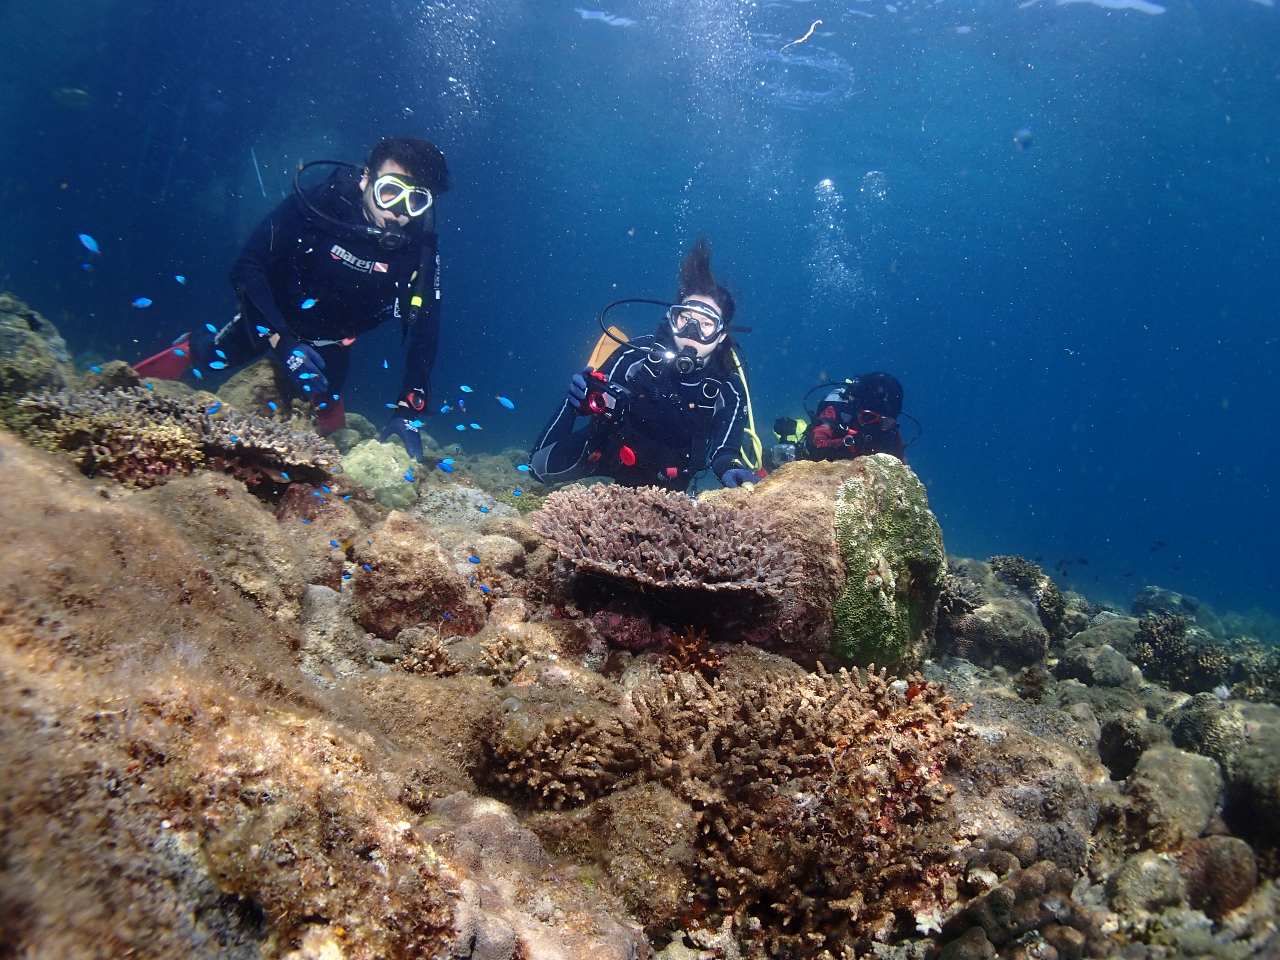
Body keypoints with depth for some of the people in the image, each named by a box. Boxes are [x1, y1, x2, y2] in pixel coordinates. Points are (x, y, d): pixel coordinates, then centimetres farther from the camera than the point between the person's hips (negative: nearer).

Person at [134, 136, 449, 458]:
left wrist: (408, 412, -25)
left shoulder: (420, 251, -25)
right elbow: (247, 267, -26)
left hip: (329, 345, 1)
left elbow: (424, 331, -18)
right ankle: (196, 344, 37)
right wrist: (280, 340, -35)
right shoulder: (317, 202, -31)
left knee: (328, 431, 6)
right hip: (269, 320, -1)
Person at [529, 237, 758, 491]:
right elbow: (596, 397, -15)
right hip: (609, 444, -2)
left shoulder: (728, 391, -18)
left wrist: (730, 469, -48)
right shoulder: (638, 353, -21)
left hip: (665, 475, 2)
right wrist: (583, 398, -40)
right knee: (543, 467, -16)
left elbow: (723, 451, -23)